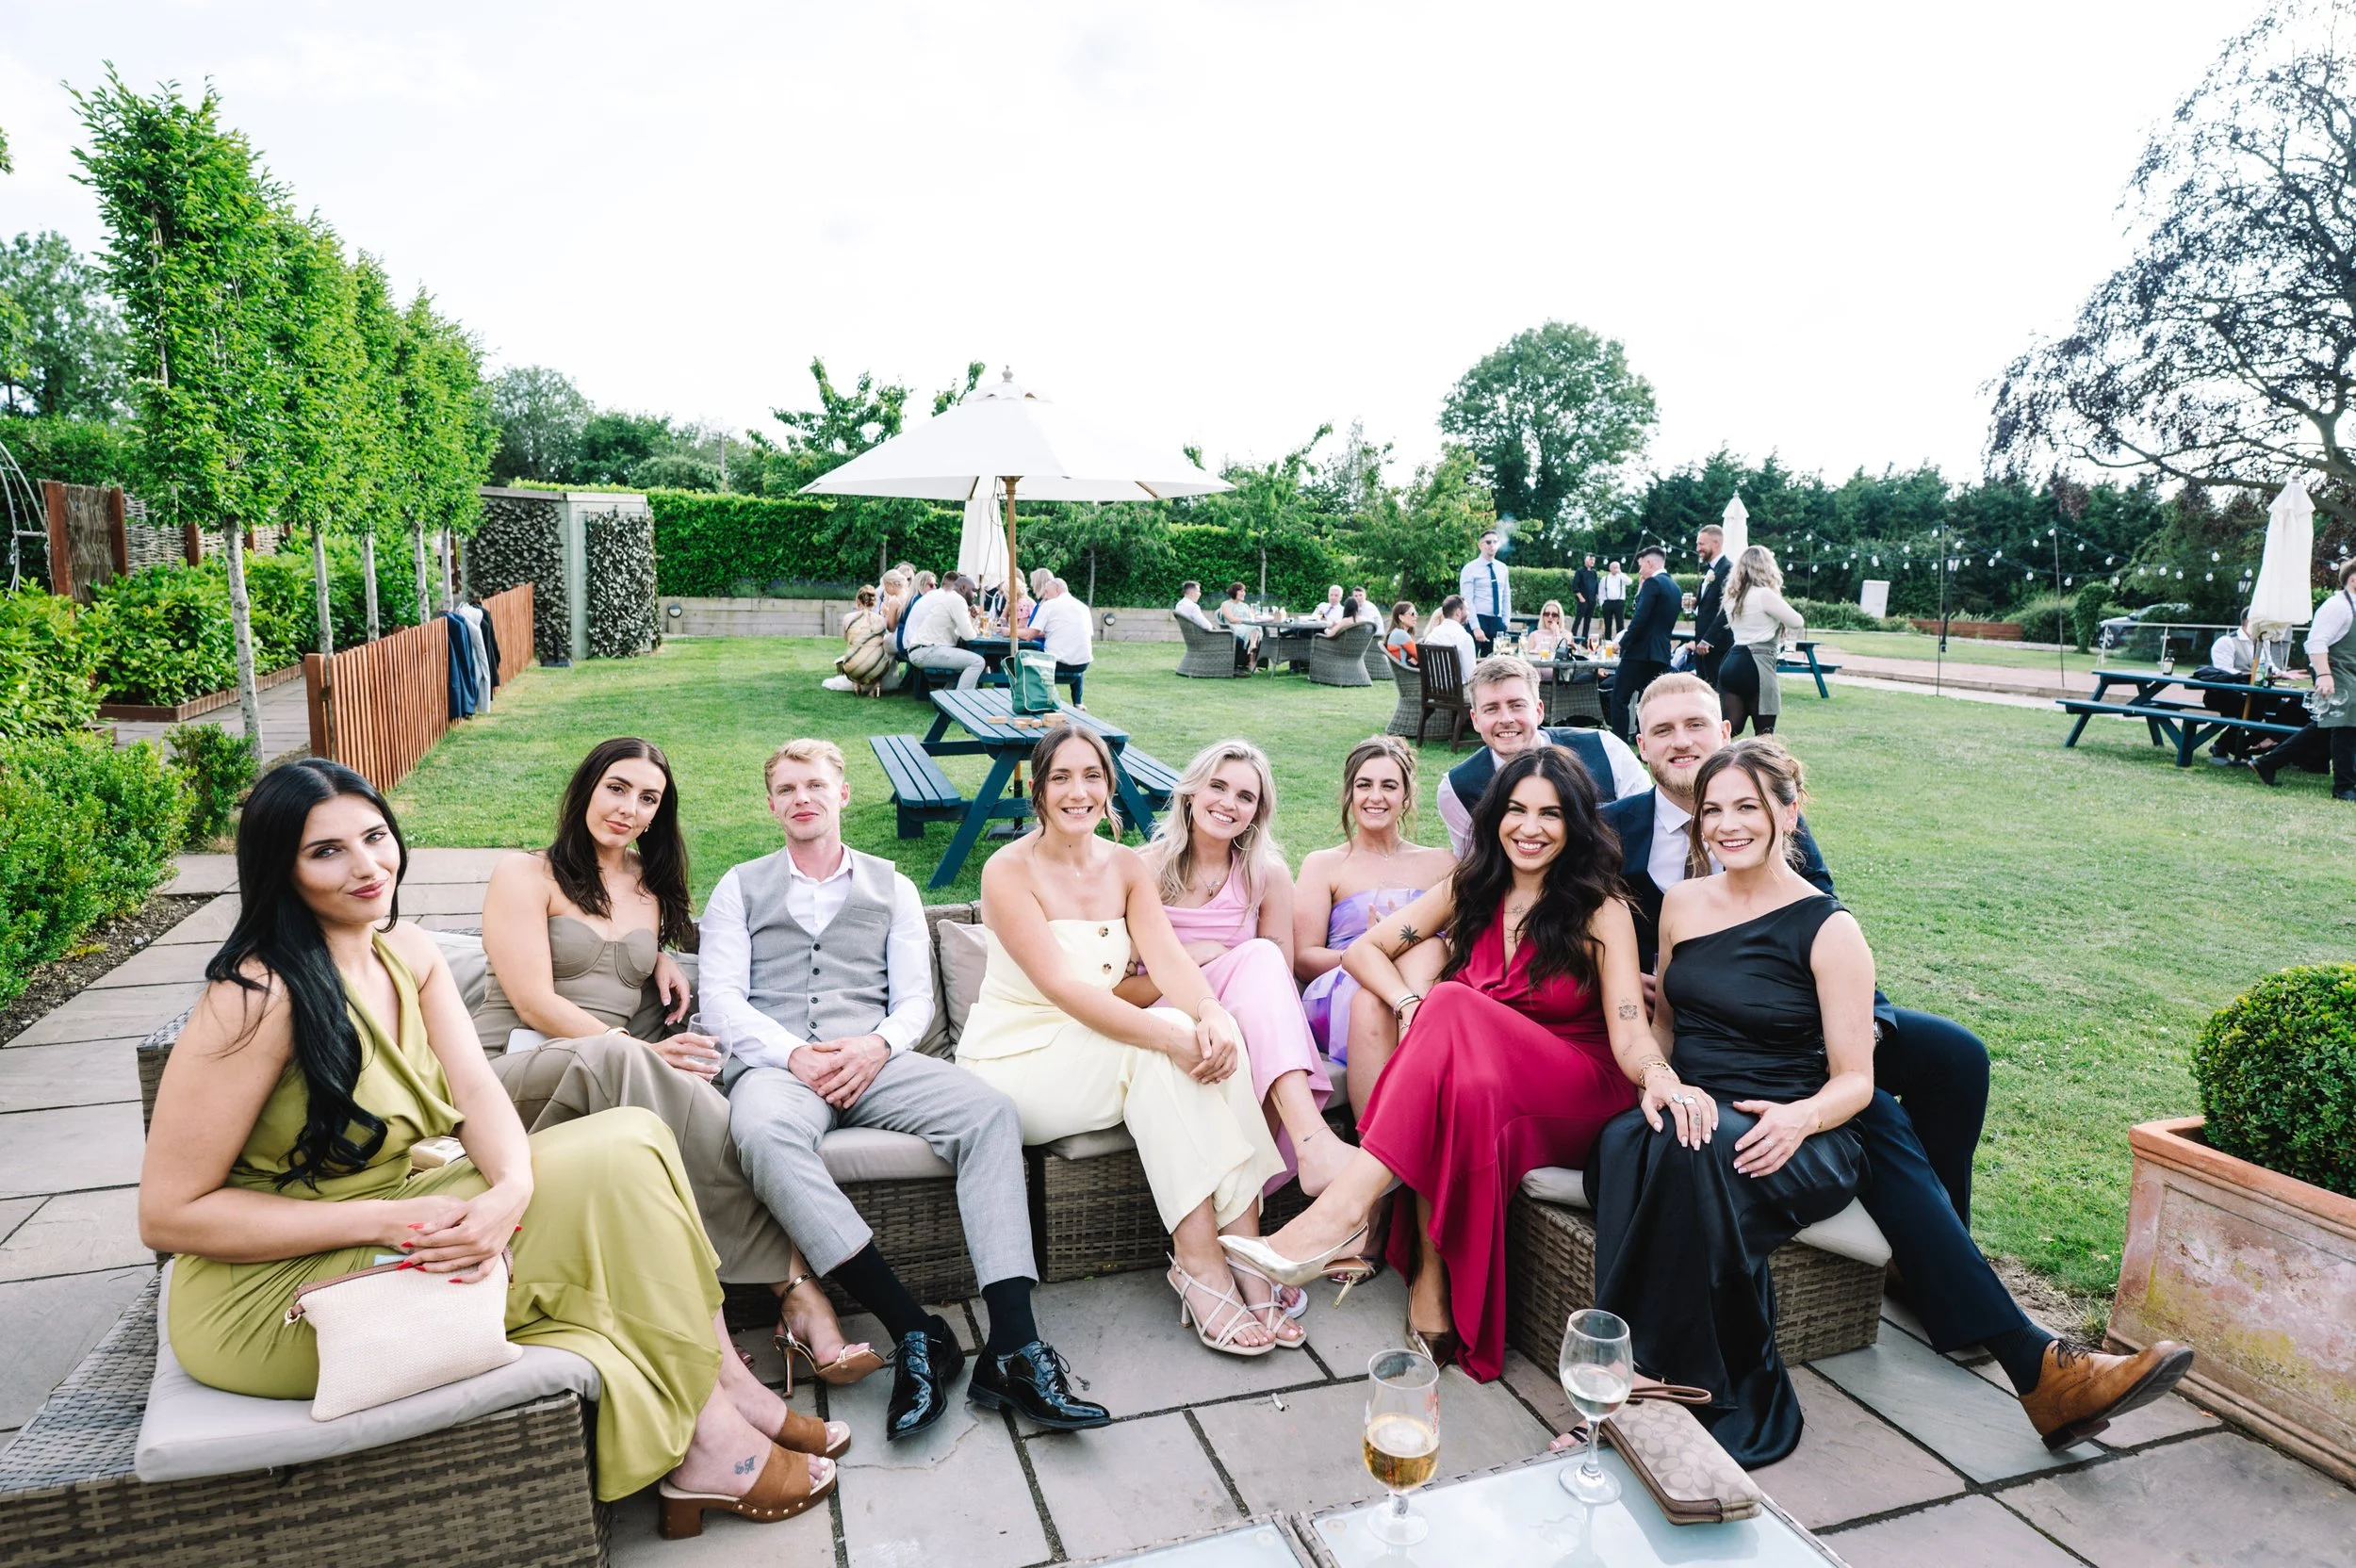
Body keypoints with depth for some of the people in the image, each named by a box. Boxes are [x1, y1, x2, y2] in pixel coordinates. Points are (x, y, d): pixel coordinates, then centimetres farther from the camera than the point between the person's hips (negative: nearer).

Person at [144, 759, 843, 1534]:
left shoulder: (409, 953, 2)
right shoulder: (259, 996, -21)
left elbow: (476, 1090, -7)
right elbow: (168, 1214, -19)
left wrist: (511, 1190, -28)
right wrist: (383, 1220, -26)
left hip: (403, 1220, 7)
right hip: (274, 1286, -7)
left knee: (628, 1142, -11)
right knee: (609, 1176, -19)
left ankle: (722, 1390, -6)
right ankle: (707, 1435, -7)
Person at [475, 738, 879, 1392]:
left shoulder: (651, 888, 20)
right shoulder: (526, 877, 2)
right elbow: (534, 1002, -8)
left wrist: (661, 958, 15)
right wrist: (644, 1051, -20)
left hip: (616, 1076, 5)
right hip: (514, 1071, -4)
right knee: (614, 1056, -41)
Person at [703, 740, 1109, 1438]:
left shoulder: (891, 887, 22)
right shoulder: (740, 888, 19)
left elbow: (916, 997, 13)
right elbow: (722, 999, 6)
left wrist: (878, 1044, -11)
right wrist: (793, 1054, -12)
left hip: (874, 1059, 2)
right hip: (775, 1061, -1)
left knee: (990, 1111, -28)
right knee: (763, 1130, -39)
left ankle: (1011, 1349, -34)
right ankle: (914, 1332, -36)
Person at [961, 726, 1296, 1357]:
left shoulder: (1127, 866, 6)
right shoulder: (1009, 871, -12)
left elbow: (1167, 955, -9)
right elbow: (1062, 987, -24)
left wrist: (1210, 1012, -32)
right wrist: (1171, 1034, -35)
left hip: (1097, 1044, 5)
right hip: (1016, 1059, -5)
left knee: (1215, 1040, -24)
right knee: (1170, 1039, -29)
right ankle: (1200, 1261, -28)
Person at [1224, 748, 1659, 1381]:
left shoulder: (1602, 913, -3)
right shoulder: (1470, 890, 7)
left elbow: (1628, 1032, -13)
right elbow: (1363, 949, 4)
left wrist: (1658, 1078, -37)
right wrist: (1408, 1002, -18)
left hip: (1575, 1097, -3)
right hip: (1473, 1076, 3)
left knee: (1453, 1005, -34)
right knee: (1464, 1084, -37)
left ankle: (1345, 1204, -42)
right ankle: (1432, 1276, -34)